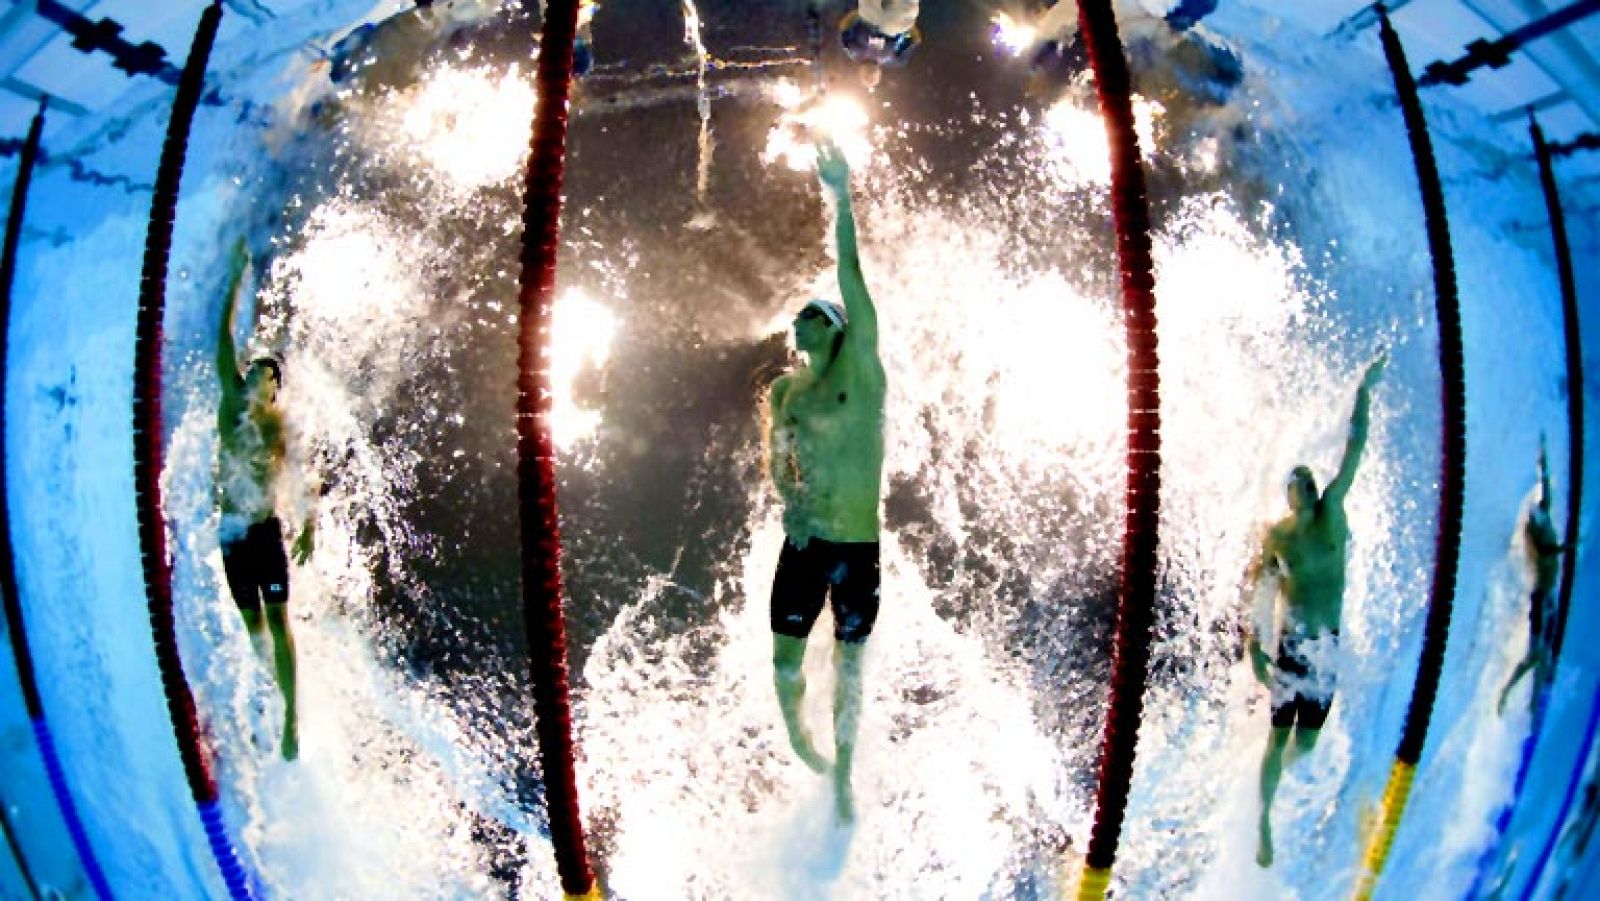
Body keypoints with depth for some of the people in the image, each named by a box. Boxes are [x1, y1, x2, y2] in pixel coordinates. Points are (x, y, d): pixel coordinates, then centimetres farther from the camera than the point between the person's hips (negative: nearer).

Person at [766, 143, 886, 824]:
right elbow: (778, 458, 12)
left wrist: (842, 201, -17)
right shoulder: (786, 391, 8)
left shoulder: (861, 365, -3)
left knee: (849, 668, 8)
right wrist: (787, 498, -10)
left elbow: (852, 279, -11)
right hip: (804, 542, 3)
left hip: (859, 545, -3)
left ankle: (842, 776, 26)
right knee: (786, 659, 9)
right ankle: (795, 733, 40)